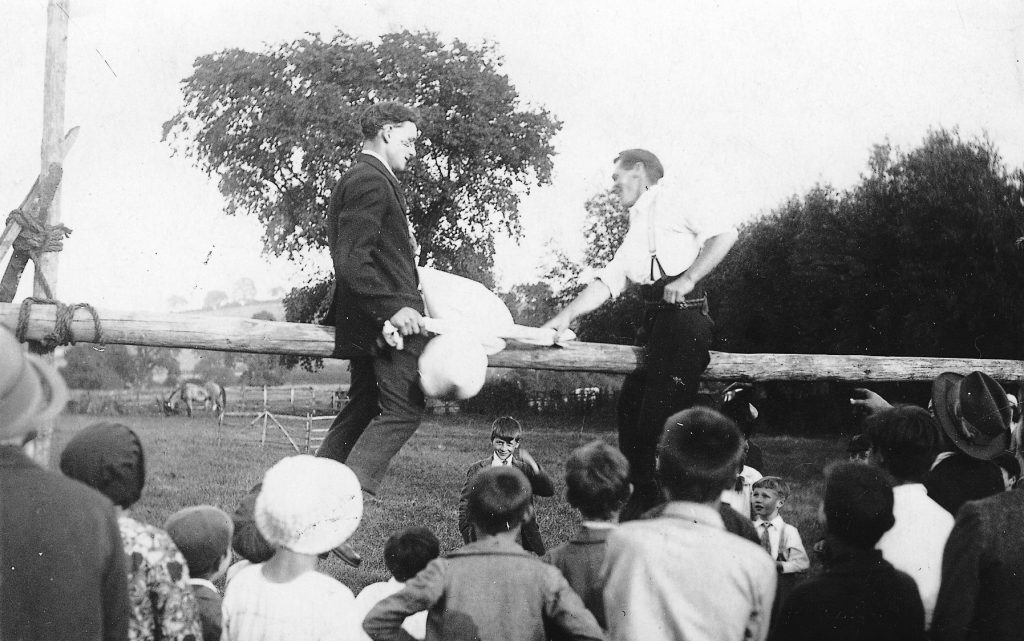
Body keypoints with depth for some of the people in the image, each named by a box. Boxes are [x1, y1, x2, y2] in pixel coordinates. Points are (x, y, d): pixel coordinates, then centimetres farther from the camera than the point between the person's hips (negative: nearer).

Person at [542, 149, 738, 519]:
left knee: (659, 421, -12)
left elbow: (724, 232, -9)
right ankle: (643, 499, 22)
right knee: (630, 407, 12)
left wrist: (688, 278, -16)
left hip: (683, 315, -9)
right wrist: (565, 316, 7)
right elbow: (607, 282, 18)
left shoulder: (666, 200, 1)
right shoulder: (635, 235, 26)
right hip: (655, 322, 9)